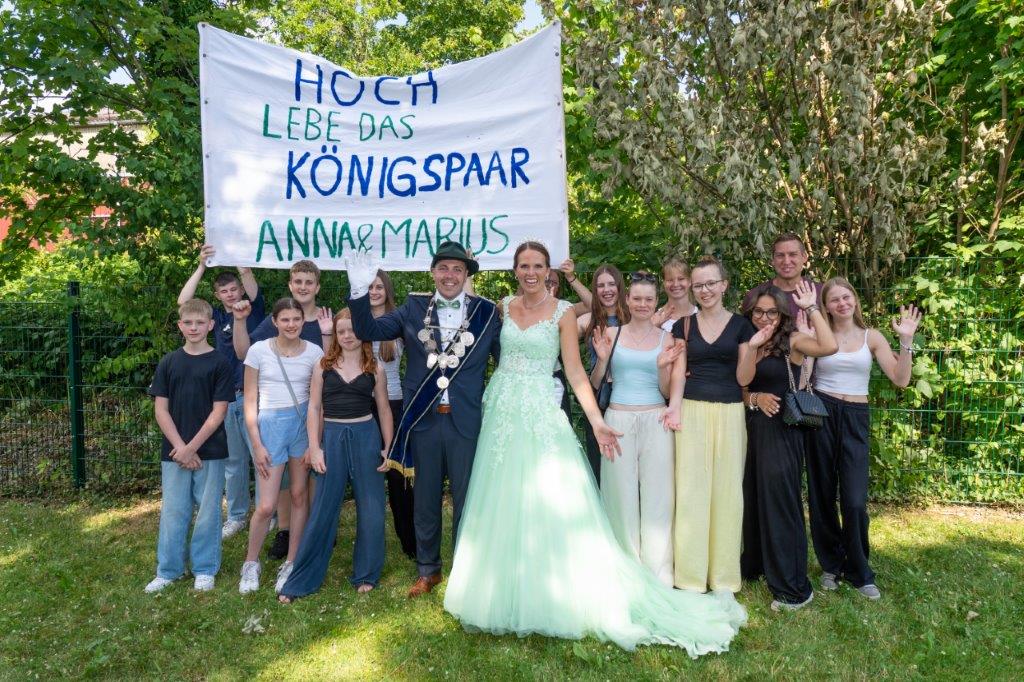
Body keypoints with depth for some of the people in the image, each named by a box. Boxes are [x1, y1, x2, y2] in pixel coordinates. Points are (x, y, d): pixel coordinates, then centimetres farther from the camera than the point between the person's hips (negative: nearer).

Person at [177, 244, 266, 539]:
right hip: (225, 397, 4)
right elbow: (183, 302, -3)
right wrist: (202, 266, -12)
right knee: (233, 460, 12)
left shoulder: (254, 310, 3)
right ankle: (236, 516, 23)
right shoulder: (216, 317, 10)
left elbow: (248, 278, -12)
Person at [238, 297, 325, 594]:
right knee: (266, 505, -4)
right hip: (270, 424, -2)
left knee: (299, 495, 7)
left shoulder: (314, 352, 1)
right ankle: (251, 563, 22)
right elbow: (250, 401, 0)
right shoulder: (259, 350, -3)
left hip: (304, 422, 2)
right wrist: (257, 444, -5)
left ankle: (291, 564, 23)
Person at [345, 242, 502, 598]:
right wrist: (360, 292, -16)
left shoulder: (486, 312, -1)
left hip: (466, 422, -1)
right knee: (425, 501, 16)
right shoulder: (413, 308, 3)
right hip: (424, 421, 2)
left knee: (466, 501, 10)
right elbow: (368, 331, -2)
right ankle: (428, 570, 34)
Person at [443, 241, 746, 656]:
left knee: (546, 503, -2)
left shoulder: (562, 312, -2)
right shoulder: (504, 307, 8)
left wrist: (596, 421, -12)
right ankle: (505, 595, 26)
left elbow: (575, 371, -6)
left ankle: (551, 597, 15)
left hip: (541, 414, -4)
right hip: (501, 411, 4)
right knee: (501, 506, 9)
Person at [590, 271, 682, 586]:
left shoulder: (666, 339, 5)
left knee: (657, 496, 2)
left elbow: (666, 391, 5)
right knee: (622, 495, 5)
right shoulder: (612, 334, 4)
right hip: (618, 420, 0)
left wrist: (663, 366, -12)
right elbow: (595, 384, 7)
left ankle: (658, 574, 14)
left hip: (655, 421, 0)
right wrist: (602, 359, -10)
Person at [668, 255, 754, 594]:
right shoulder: (684, 325, 8)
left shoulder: (741, 325, 6)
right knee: (691, 489, 0)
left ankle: (724, 575, 18)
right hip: (692, 412, 0)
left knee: (727, 489, 4)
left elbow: (743, 378, 3)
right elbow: (678, 373, 5)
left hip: (730, 414, 0)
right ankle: (690, 576, 12)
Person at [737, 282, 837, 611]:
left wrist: (811, 308, -20)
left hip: (783, 429, -6)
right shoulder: (747, 345, 10)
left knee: (779, 500, -1)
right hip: (753, 427, 6)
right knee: (752, 497, 15)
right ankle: (753, 563, 35)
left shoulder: (792, 340, -6)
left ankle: (794, 587, 11)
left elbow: (829, 347, -26)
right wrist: (755, 398, -11)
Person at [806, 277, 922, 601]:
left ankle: (859, 572, 16)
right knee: (822, 496, 7)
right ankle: (831, 565, 26)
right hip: (821, 414, 0)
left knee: (854, 501, -5)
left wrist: (906, 340, -11)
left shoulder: (871, 337, 7)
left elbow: (900, 379, -1)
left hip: (856, 419, 1)